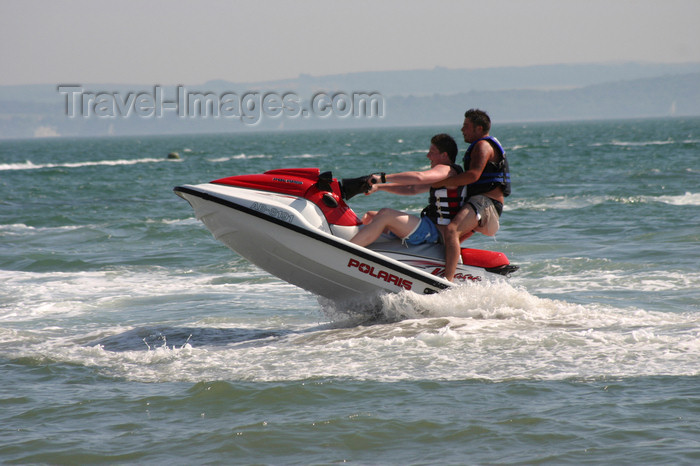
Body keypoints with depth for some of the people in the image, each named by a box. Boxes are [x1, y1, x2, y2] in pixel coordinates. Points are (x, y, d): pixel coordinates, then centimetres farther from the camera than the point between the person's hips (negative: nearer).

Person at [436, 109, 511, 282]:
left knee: (451, 230, -32)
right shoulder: (478, 146, 27)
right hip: (478, 201, 12)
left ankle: (448, 282, -46)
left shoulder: (483, 145, -6)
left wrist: (442, 182, -19)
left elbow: (473, 175, -22)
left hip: (485, 202, -12)